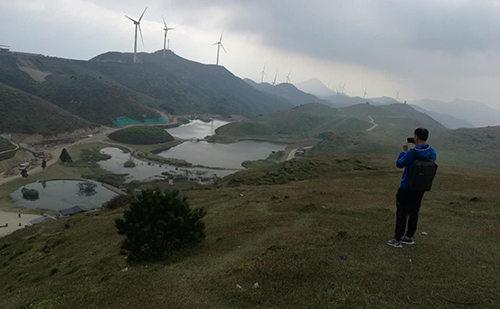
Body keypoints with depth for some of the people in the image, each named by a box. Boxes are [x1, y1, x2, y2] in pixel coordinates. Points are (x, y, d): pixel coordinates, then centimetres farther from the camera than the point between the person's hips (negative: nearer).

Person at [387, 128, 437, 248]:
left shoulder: (411, 153, -23)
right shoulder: (432, 152, -4)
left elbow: (399, 164, -11)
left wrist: (404, 151, 0)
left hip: (406, 188, -6)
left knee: (402, 213, 2)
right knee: (414, 212, 17)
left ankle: (397, 239, 7)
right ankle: (409, 237, 28)